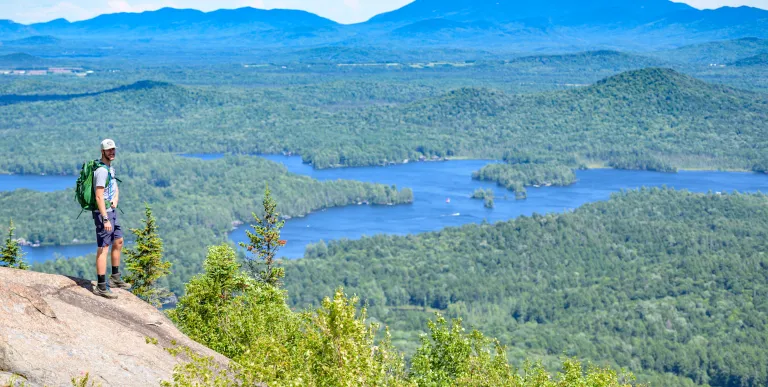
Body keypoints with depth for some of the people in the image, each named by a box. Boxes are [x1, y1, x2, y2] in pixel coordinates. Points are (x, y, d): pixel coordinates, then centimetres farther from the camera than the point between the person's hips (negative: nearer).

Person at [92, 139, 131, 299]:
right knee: (103, 248, -9)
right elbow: (99, 197, -24)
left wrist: (115, 199, -1)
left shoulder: (111, 168, 12)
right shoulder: (101, 171, -19)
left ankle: (115, 278, 32)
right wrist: (105, 219, -27)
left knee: (118, 242, 20)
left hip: (112, 212, 10)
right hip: (103, 213, -10)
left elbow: (115, 188, 21)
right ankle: (101, 287, -7)